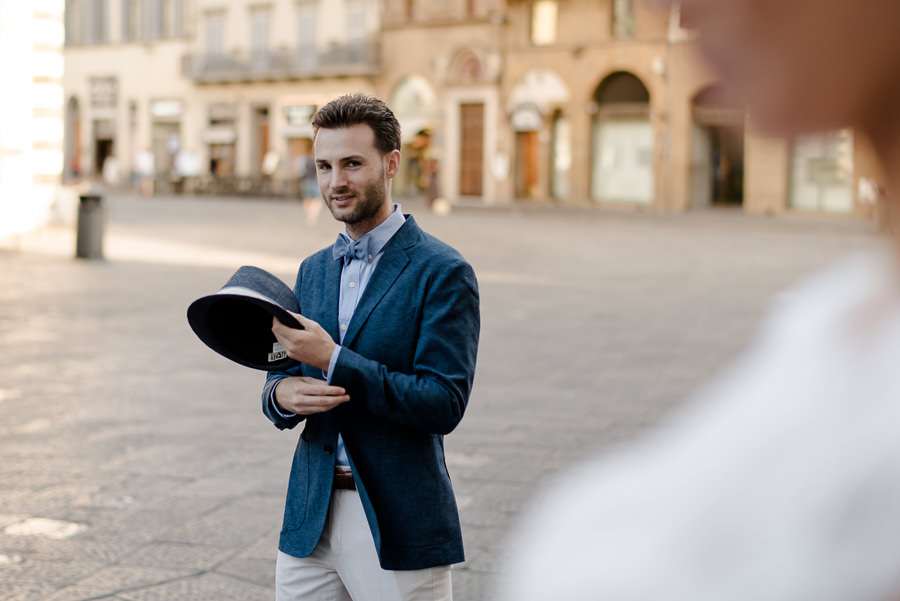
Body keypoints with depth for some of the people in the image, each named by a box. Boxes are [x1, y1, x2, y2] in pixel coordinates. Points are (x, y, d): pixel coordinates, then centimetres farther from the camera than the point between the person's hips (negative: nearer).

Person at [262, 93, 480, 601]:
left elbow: (445, 404, -16)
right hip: (310, 521, 6)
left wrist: (332, 360, -22)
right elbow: (283, 378, 15)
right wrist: (282, 394, -10)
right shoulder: (314, 271, 12)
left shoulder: (443, 273, -9)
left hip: (399, 526, -5)